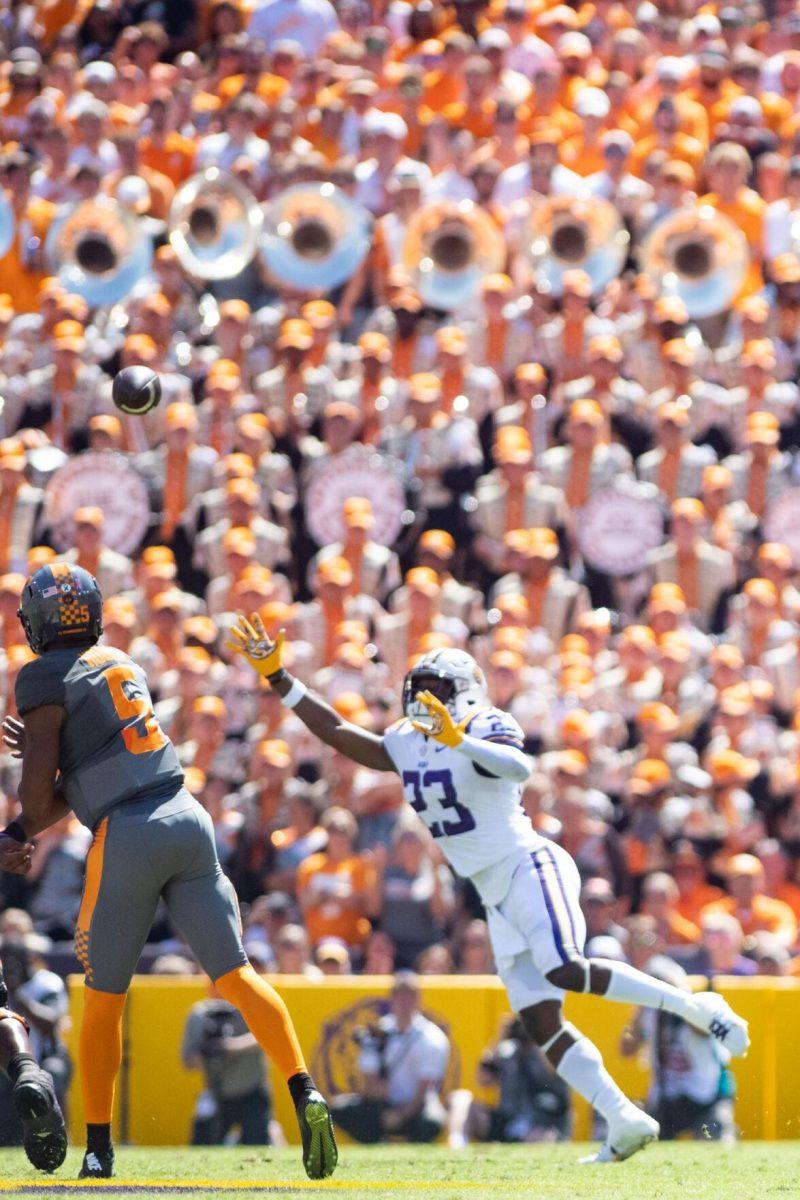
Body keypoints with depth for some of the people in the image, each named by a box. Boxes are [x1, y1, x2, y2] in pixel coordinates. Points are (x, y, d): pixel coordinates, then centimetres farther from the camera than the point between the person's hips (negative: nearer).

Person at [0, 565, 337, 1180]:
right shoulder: (122, 666, 20)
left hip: (126, 834, -6)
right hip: (188, 820, 6)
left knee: (103, 999, 7)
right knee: (235, 974, 0)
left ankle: (99, 1150, 10)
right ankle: (305, 1092, -18)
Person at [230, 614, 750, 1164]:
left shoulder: (486, 729, -9)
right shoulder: (408, 744, 14)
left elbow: (520, 767, -30)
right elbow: (337, 731, 17)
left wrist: (459, 740, -41)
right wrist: (277, 675, 12)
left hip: (530, 867, -8)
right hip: (498, 897, 8)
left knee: (565, 971, -29)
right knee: (541, 1020, -3)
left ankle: (697, 1007, -16)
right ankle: (626, 1122, -5)